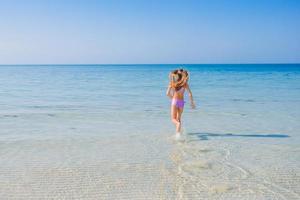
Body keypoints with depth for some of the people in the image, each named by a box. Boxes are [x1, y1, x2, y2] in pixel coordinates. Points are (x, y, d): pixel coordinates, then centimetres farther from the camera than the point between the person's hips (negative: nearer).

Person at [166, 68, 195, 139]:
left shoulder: (172, 83, -2)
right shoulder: (185, 83, 0)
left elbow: (168, 93, -4)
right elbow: (190, 94, -4)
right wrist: (192, 103, 6)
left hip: (175, 101, -2)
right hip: (181, 102, 2)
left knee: (173, 119, 1)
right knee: (178, 118, 20)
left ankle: (178, 123, -32)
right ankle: (178, 131, 14)